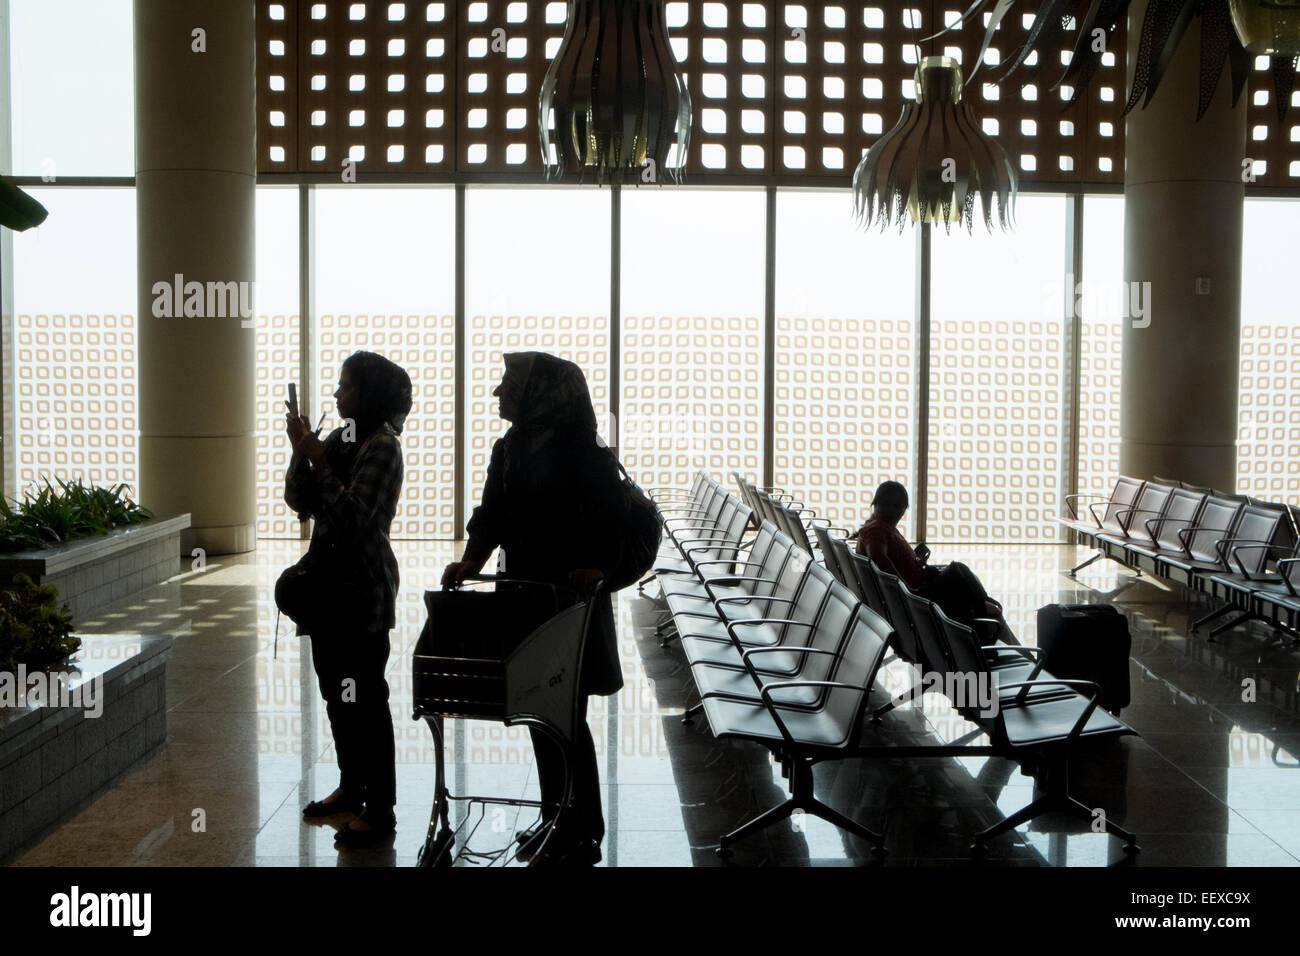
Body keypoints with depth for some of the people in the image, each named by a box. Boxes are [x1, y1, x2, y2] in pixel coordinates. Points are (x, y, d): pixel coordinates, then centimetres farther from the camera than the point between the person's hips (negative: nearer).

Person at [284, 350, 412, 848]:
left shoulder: (383, 447, -14)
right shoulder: (340, 438, 11)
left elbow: (354, 515, -22)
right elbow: (300, 502, 9)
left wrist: (319, 460, -19)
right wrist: (300, 450, -4)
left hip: (364, 588, -9)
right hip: (330, 581, 9)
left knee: (366, 697, -5)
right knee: (336, 690, 17)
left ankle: (380, 811, 2)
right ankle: (351, 787, 33)